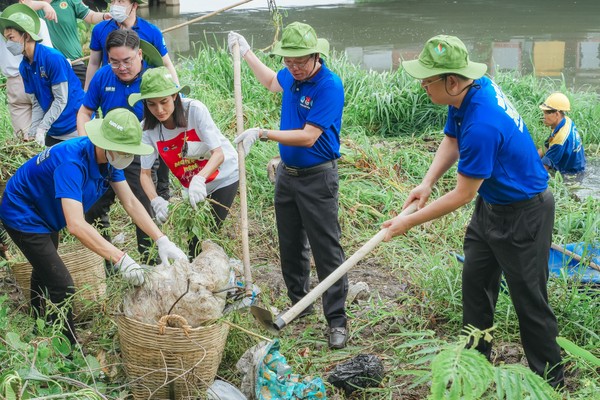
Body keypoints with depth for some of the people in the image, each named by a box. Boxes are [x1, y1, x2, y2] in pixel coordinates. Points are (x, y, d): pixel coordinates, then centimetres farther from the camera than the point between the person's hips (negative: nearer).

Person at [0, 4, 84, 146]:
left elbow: (61, 100, -17)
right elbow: (37, 104, 5)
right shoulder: (24, 67, 4)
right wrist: (31, 133, -8)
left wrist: (41, 129, -19)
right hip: (53, 130, 7)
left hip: (75, 125, -6)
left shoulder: (53, 58, -17)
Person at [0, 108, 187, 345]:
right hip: (23, 215, -9)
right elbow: (75, 225, -48)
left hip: (45, 213, 10)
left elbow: (130, 203, -12)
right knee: (62, 286, -15)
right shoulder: (72, 162, -40)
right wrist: (120, 259, -52)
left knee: (45, 271, 28)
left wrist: (162, 241, -22)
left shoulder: (108, 157, -15)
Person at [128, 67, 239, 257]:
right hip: (193, 185, 4)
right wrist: (156, 201, -33)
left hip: (223, 176, -4)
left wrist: (199, 179, -47)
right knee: (194, 239, 2)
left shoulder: (195, 110, -25)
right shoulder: (148, 128, -14)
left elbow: (218, 153, -29)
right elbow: (145, 173, -14)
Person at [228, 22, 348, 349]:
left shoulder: (329, 85, -21)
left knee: (326, 249, -5)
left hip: (317, 178, -8)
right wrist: (246, 53, 26)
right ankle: (299, 303, 32)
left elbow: (308, 137, -26)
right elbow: (272, 82, 28)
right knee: (290, 244, 16)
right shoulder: (292, 76, 2)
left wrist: (263, 134, -26)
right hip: (287, 173, 8)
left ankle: (337, 320, 1)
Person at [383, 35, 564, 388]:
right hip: (491, 206, 10)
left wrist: (410, 222, -17)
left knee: (529, 299, 2)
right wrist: (427, 182, -8)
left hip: (523, 215, -10)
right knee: (476, 283, 17)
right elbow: (451, 140, 8)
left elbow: (463, 195, -26)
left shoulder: (482, 125, -36)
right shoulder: (474, 87, -8)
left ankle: (550, 381, 18)